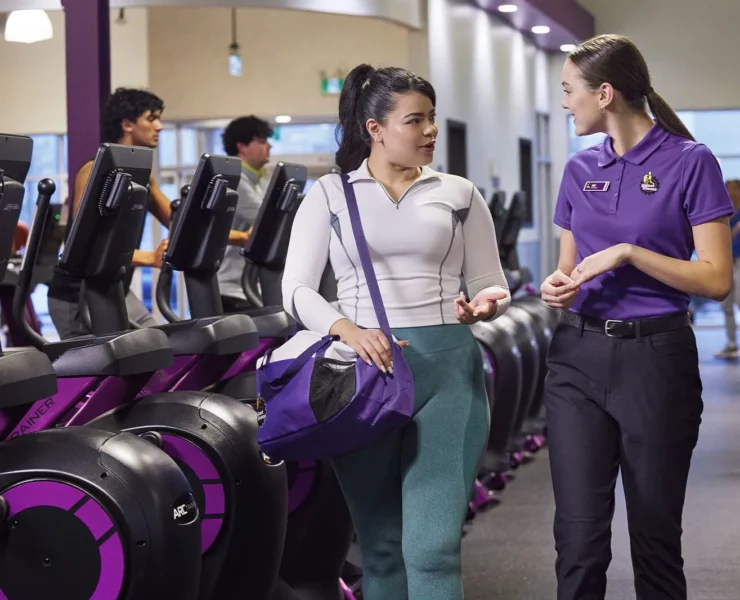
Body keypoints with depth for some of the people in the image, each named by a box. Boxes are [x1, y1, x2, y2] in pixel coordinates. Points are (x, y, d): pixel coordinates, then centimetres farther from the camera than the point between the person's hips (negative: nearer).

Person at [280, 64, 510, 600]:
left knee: (433, 547, -10)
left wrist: (485, 305, -12)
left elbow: (493, 286, 12)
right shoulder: (330, 194, 5)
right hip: (363, 370, 0)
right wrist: (348, 330, -19)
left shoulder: (459, 194, 9)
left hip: (446, 367, 0)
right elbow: (297, 289, -1)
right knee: (382, 545, 8)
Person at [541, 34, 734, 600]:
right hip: (578, 358, 4)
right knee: (580, 533, -2)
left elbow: (717, 277, -9)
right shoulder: (580, 169, 10)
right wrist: (557, 287, -3)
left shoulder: (689, 162, -6)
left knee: (655, 533, 6)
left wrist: (628, 252, -16)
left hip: (656, 358, -4)